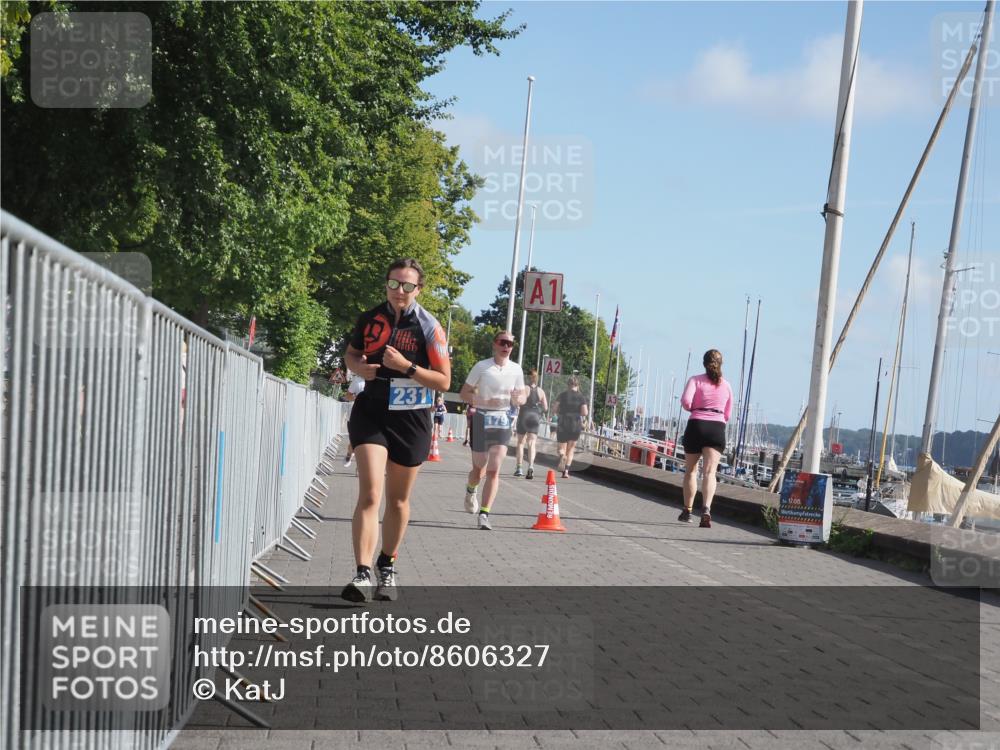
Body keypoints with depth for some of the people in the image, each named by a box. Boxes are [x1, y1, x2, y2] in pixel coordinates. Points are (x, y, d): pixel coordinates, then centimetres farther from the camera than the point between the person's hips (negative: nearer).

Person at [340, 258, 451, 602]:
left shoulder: (429, 327, -7)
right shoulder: (370, 318, 2)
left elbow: (444, 381, -8)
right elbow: (351, 353, 18)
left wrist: (406, 366, -22)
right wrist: (358, 366, -5)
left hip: (411, 419, -1)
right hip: (371, 413, 1)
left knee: (398, 499, 13)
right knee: (369, 494, -15)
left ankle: (387, 568, 32)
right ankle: (362, 574, -19)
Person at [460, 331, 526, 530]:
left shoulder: (516, 369, 4)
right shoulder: (481, 367, -5)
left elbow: (522, 396, 13)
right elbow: (464, 393, -2)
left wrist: (518, 399, -12)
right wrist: (484, 401, -18)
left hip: (503, 420, 2)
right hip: (482, 418, -2)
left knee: (494, 470, -9)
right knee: (479, 468, 9)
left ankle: (484, 514, -9)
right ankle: (470, 491, 43)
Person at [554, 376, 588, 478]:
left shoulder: (562, 395, 1)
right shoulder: (581, 397, -1)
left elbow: (556, 410, -2)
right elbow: (585, 413, -8)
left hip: (562, 424, 0)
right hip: (576, 425, 0)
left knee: (562, 447, 10)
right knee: (571, 449, 13)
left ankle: (562, 455, -26)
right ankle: (566, 471, 3)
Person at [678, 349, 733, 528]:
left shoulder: (695, 380, 2)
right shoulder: (726, 385, 13)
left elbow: (686, 401, -14)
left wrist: (693, 409, 8)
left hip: (696, 425, -1)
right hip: (718, 428, 1)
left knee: (690, 471, 14)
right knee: (710, 472, -9)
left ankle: (687, 510, 22)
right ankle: (706, 509, -29)